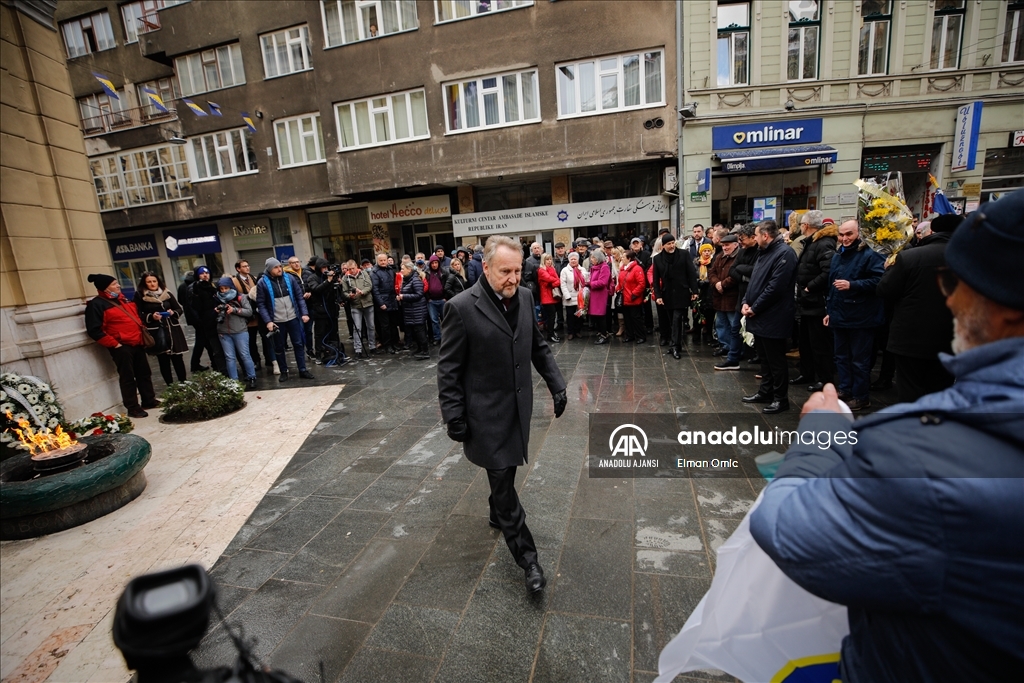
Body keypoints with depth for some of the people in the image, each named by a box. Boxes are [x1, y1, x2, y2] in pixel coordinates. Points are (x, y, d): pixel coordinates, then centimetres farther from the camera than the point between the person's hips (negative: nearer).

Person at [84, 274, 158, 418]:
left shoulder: (122, 298, 14)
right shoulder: (96, 304, -10)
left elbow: (136, 315, 26)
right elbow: (95, 331, -15)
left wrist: (143, 329, 13)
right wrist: (114, 344, -16)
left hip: (137, 343, 8)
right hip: (121, 347, -8)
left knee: (144, 373, 14)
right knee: (128, 378, -2)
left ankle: (149, 400, 25)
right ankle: (133, 408, 6)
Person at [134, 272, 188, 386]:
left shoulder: (167, 294, 10)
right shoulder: (140, 296, 0)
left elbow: (180, 309, 13)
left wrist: (173, 313, -7)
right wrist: (151, 317, -19)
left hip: (173, 330, 3)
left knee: (178, 358, 5)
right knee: (163, 360, 1)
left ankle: (183, 382, 14)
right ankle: (170, 385, 7)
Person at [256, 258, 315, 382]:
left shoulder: (289, 278, -1)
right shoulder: (262, 282, -7)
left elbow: (299, 296, 3)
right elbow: (260, 304, -6)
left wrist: (304, 313, -4)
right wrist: (268, 321, -14)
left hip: (293, 318, 2)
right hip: (276, 321, -1)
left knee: (298, 344, 7)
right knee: (279, 347, 10)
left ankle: (302, 370, 17)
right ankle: (283, 372, 24)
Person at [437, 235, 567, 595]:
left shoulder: (524, 296, 0)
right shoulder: (461, 308, -18)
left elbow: (538, 346, 11)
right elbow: (448, 370, -13)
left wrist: (557, 385, 5)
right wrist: (454, 417, -12)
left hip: (519, 407, 6)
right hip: (487, 413, -5)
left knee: (505, 473, 22)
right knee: (503, 480, 2)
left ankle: (497, 513, 50)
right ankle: (527, 557, 17)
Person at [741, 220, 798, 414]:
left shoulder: (784, 253, -16)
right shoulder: (765, 252, 16)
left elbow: (775, 287, -22)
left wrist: (754, 308, -16)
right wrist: (746, 302, 1)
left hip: (773, 318, -9)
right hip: (759, 316, 9)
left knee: (776, 359, 1)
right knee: (764, 358, 18)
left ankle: (781, 398, 13)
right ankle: (766, 391, 29)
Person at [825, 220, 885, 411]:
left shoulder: (869, 256, -11)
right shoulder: (837, 256, 14)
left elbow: (878, 281, -22)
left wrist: (852, 285, -26)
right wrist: (829, 310, 19)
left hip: (860, 317, -7)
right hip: (839, 316, 8)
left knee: (859, 360, 1)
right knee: (841, 356, 15)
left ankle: (861, 397, 12)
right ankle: (845, 389, 28)